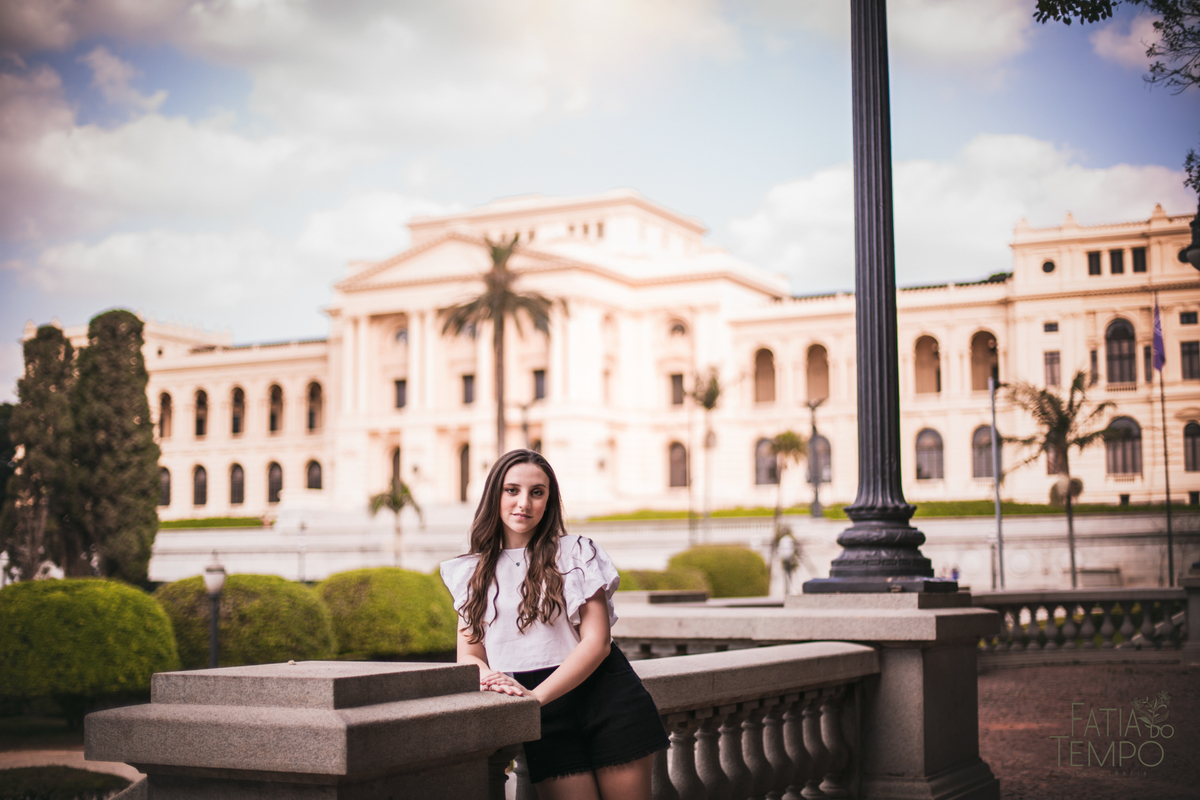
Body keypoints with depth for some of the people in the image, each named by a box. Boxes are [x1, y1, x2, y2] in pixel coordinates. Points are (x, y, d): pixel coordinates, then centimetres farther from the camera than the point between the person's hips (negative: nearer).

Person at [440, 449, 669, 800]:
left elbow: (597, 641, -6)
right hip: (545, 718, 1)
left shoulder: (578, 553, 2)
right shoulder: (473, 572, 11)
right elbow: (468, 654, 9)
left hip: (604, 695, -1)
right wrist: (489, 678, -16)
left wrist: (538, 694, -19)